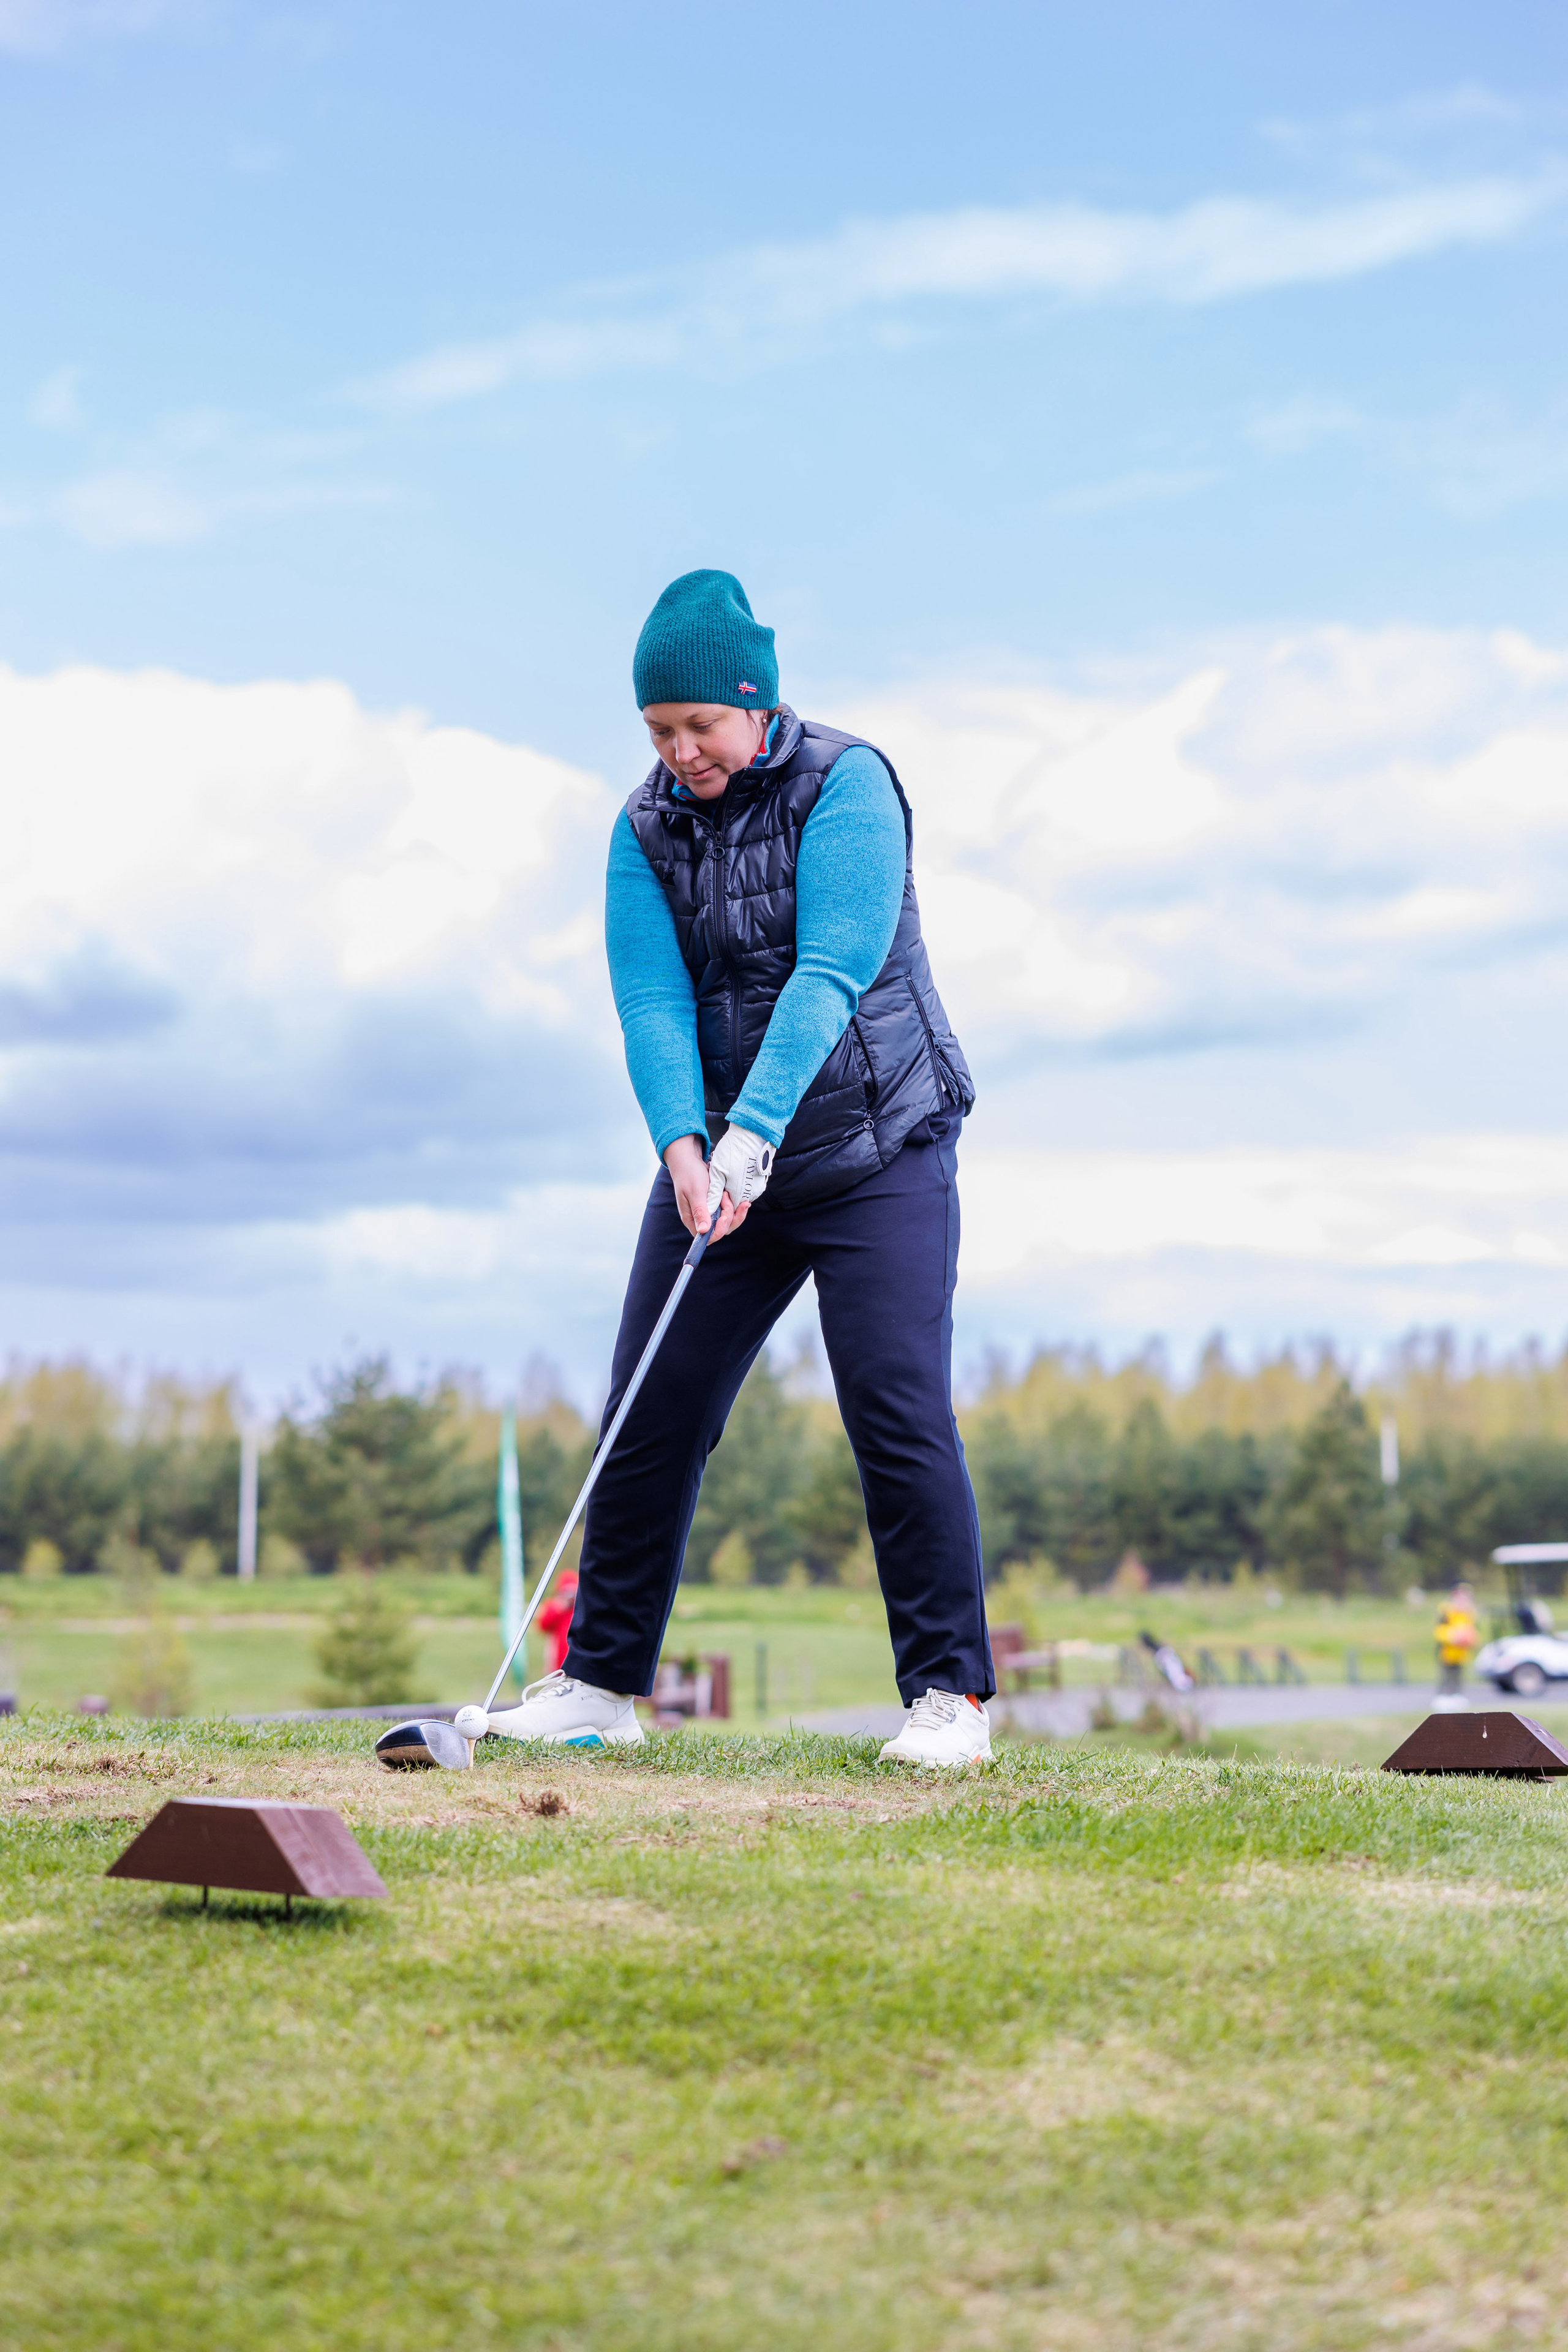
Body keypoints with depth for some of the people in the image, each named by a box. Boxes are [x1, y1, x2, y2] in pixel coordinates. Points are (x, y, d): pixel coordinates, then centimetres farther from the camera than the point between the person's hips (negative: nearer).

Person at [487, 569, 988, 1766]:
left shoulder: (847, 782, -11)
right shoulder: (646, 828, 2)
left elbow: (831, 972, -22)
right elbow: (652, 1000, -8)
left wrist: (751, 1135, -31)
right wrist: (683, 1147, -26)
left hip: (876, 1149, -5)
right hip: (717, 1152, 5)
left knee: (900, 1416, -12)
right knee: (648, 1417, 2)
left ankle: (951, 1694, -3)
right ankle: (600, 1682, 13)